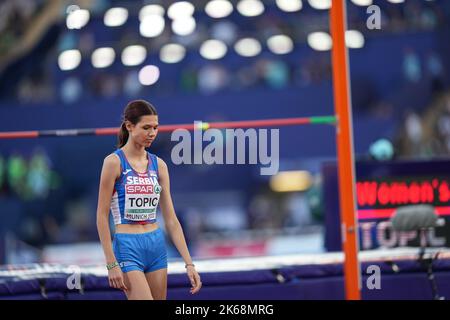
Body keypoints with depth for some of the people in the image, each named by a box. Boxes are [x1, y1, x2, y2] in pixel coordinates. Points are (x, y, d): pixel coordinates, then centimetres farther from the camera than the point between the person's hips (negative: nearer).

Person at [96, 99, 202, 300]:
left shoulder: (158, 165, 8)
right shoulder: (114, 162, -7)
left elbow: (171, 219, 9)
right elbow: (102, 216, -8)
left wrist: (189, 263, 4)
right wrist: (112, 264, -13)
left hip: (157, 246, 6)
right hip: (127, 247, -6)